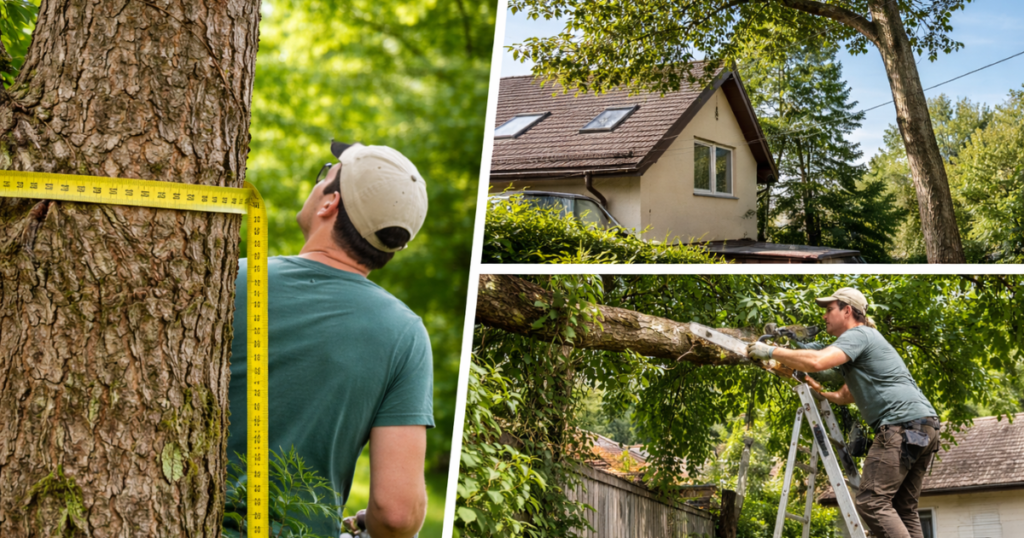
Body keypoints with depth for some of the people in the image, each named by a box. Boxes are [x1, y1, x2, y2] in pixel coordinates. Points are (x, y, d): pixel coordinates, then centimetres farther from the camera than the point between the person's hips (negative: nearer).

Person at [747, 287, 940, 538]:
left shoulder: (858, 335, -3)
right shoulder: (866, 339, 30)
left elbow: (817, 361, -21)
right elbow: (846, 396, 37)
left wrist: (771, 351, -12)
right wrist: (819, 392, 25)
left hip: (903, 424, -10)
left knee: (872, 502, -14)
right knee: (903, 510, 10)